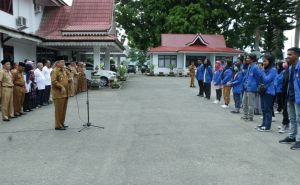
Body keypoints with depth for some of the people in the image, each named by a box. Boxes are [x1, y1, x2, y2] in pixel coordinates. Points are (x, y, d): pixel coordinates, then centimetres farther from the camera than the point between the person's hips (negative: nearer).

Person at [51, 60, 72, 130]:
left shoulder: (64, 70, 16)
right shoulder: (55, 71, -10)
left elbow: (66, 79, 26)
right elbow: (54, 81, -20)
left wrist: (69, 80, 3)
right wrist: (61, 87, -25)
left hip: (65, 93, 9)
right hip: (58, 94, -9)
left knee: (64, 109, 14)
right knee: (59, 110, -4)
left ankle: (62, 123, 24)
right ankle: (58, 125, 3)